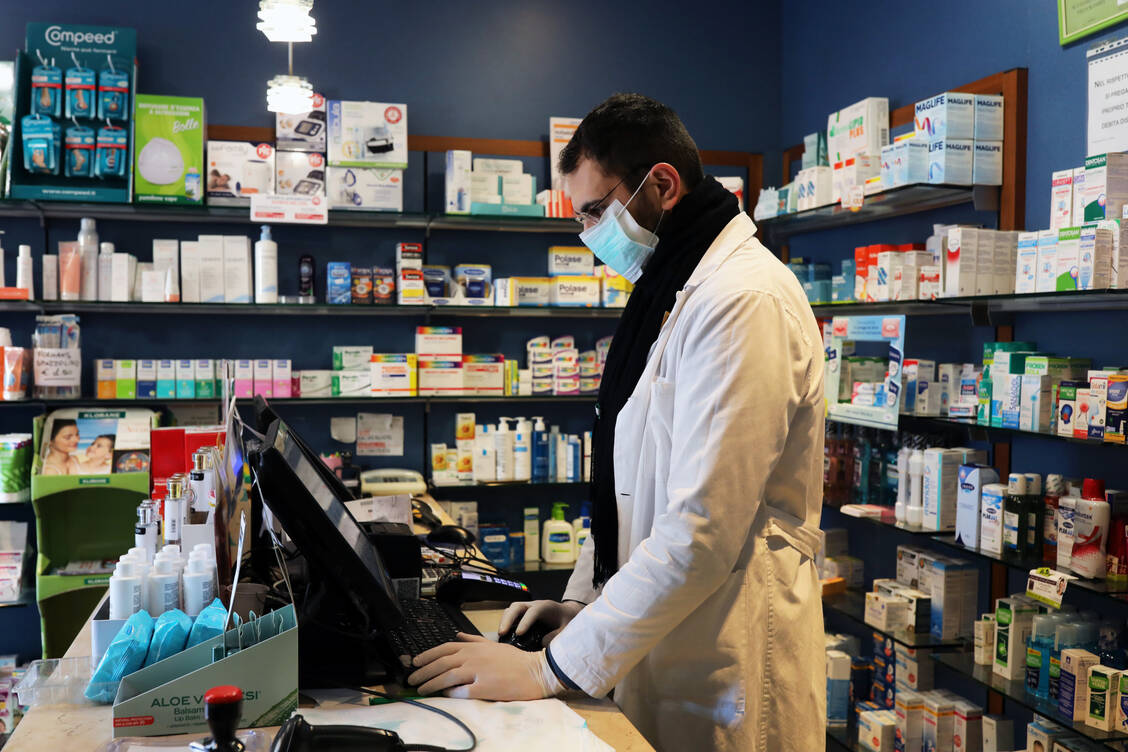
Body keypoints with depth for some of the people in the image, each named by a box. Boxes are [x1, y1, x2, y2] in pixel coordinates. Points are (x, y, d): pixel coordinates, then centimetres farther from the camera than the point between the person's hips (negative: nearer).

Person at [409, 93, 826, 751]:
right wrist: (583, 599, 8)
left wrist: (553, 670, -22)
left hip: (723, 674, -9)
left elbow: (702, 529, -26)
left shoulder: (744, 301, -20)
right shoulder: (676, 293, 13)